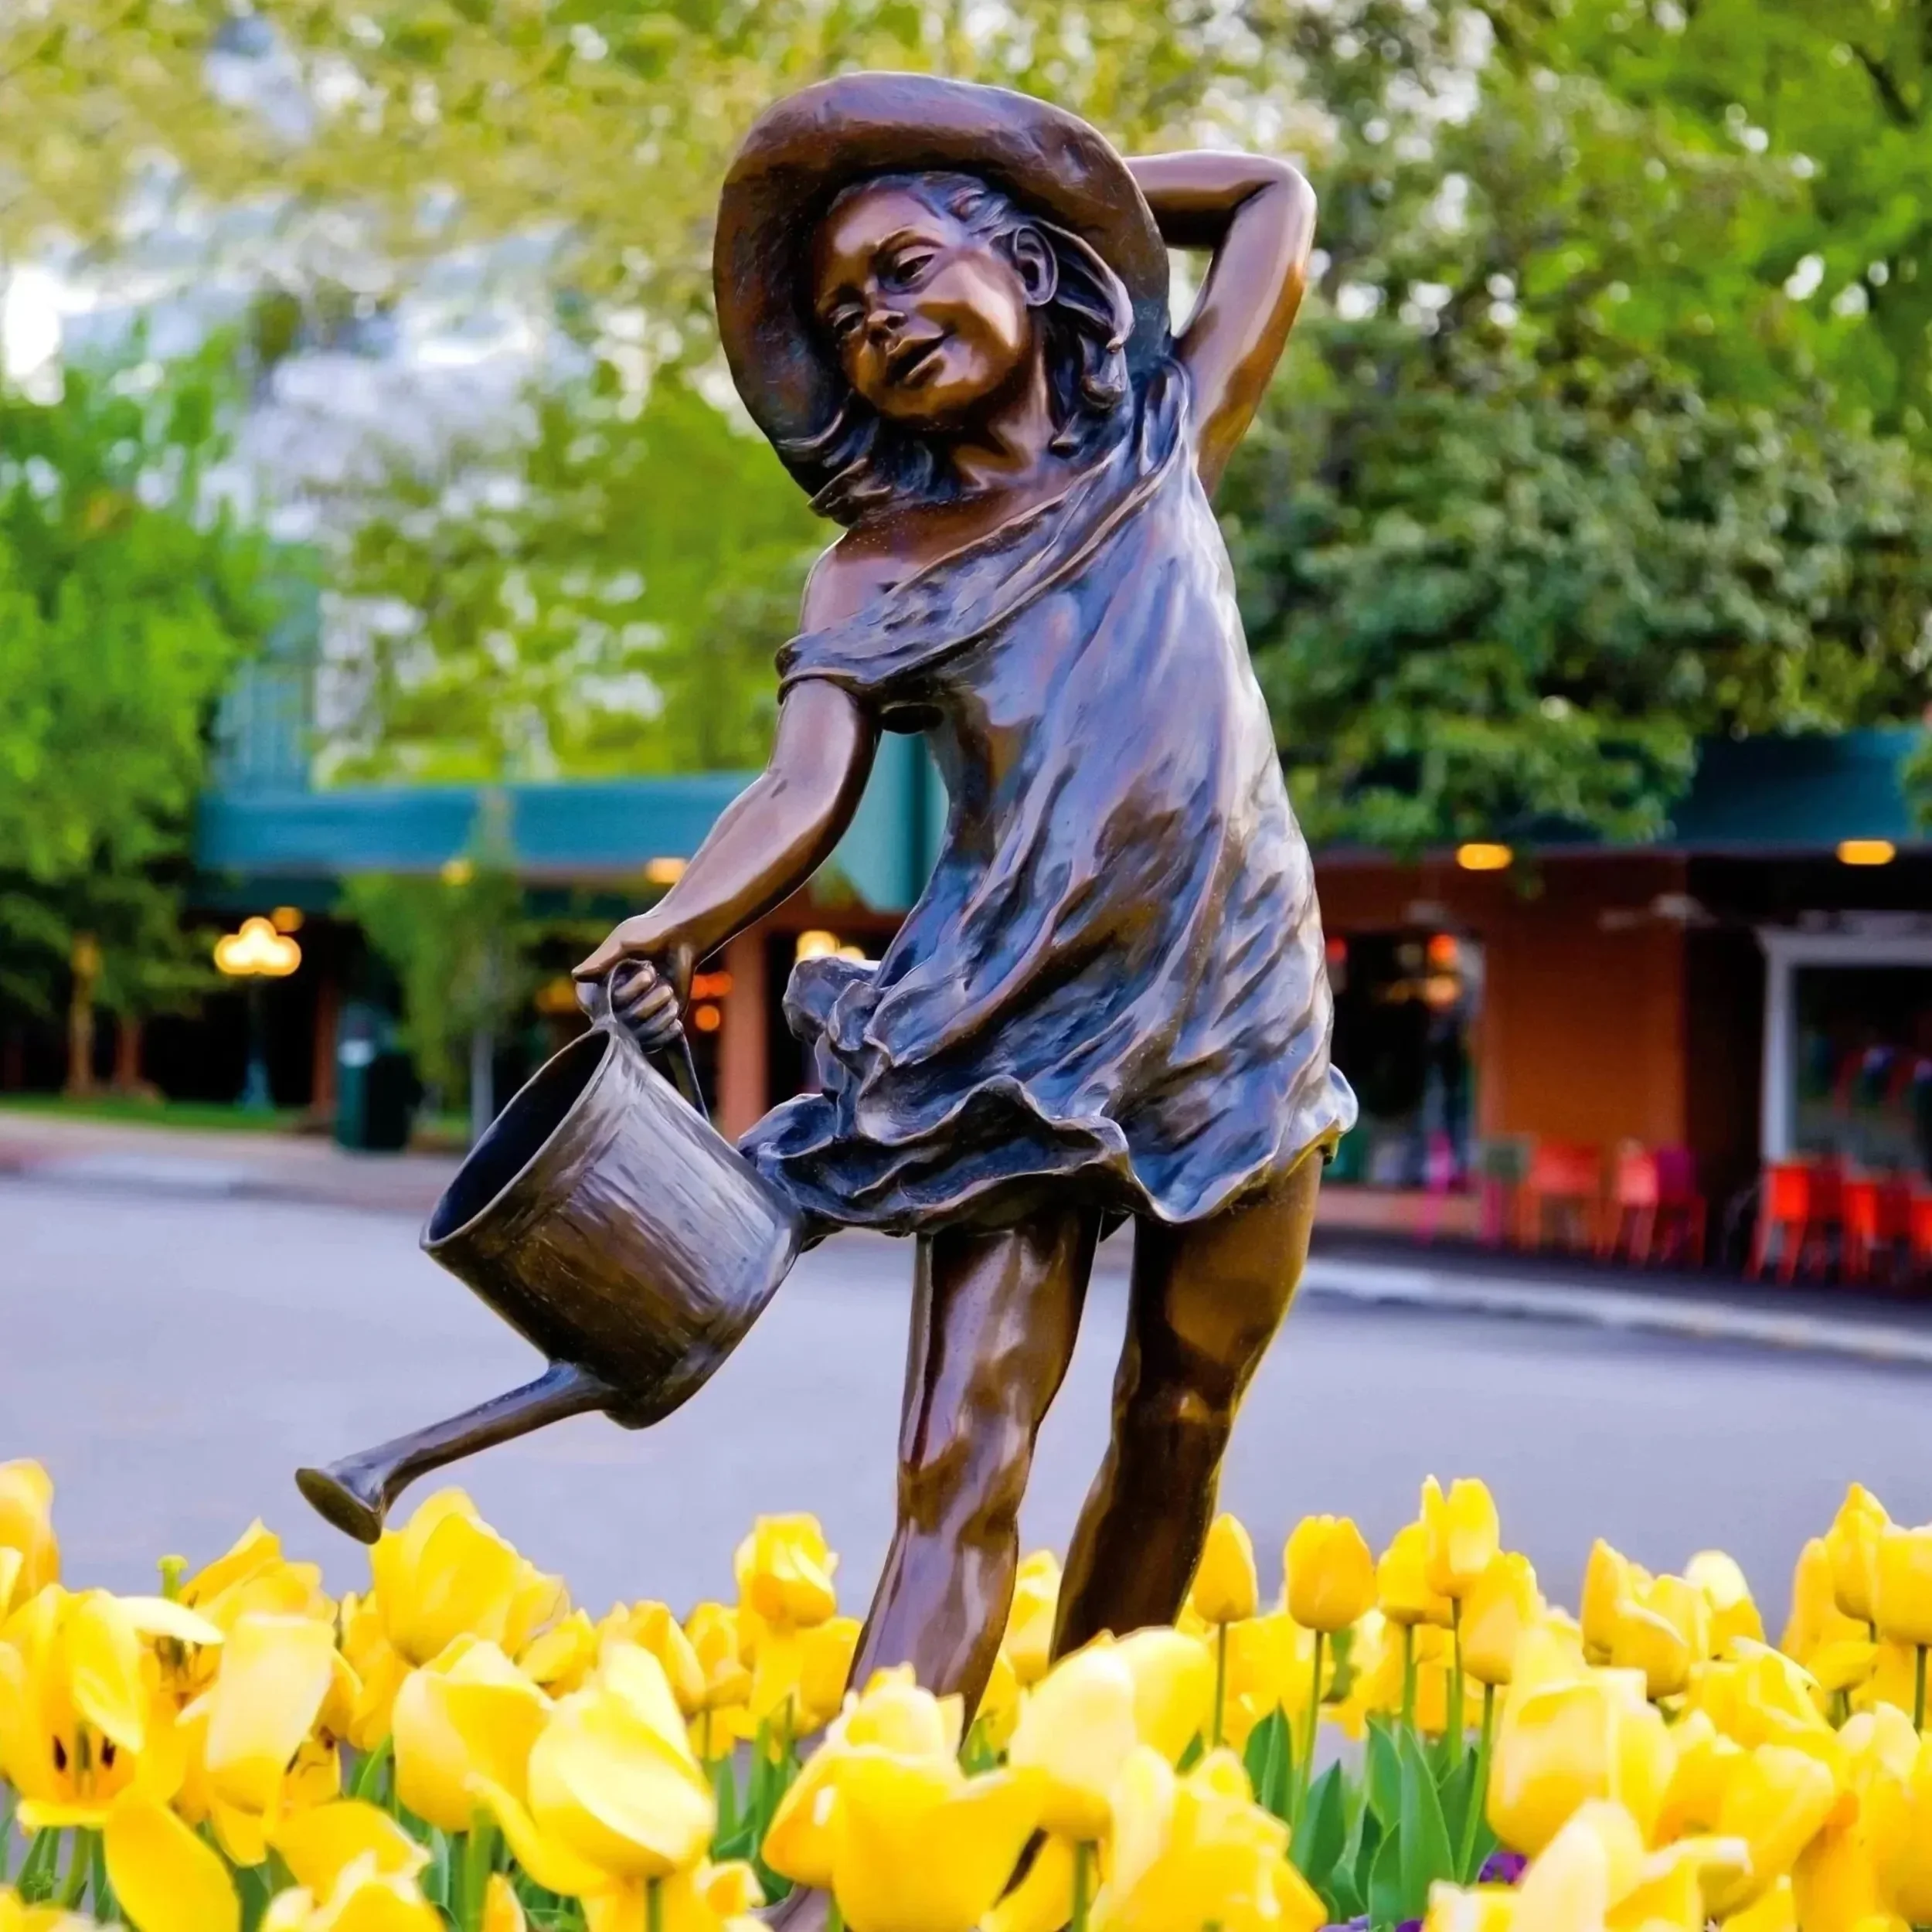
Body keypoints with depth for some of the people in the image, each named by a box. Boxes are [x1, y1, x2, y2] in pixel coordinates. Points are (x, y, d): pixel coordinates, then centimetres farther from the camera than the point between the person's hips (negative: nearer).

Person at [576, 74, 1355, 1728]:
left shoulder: (1164, 443, 8)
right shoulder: (877, 573, 4)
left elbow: (1278, 196, 19)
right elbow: (804, 794, -12)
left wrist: (1049, 185, 17)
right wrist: (672, 929, -32)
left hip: (1241, 1023, 2)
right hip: (1017, 1040, -2)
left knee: (1178, 1436, 9)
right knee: (962, 1468, -14)